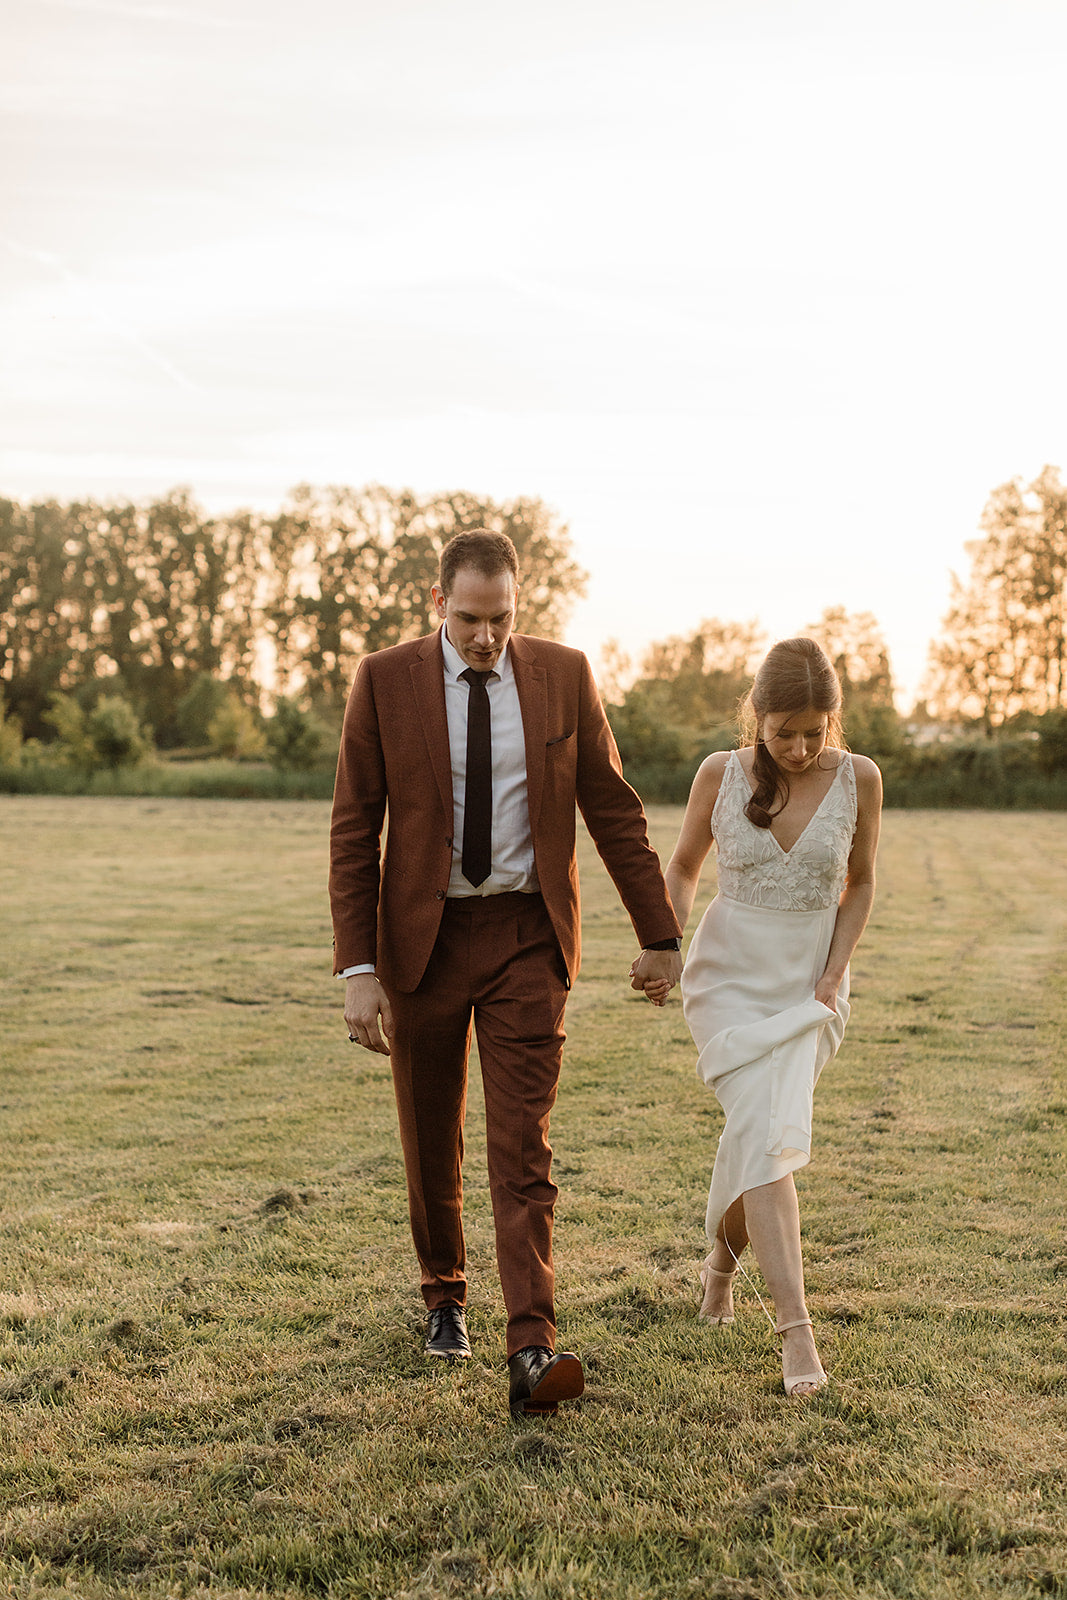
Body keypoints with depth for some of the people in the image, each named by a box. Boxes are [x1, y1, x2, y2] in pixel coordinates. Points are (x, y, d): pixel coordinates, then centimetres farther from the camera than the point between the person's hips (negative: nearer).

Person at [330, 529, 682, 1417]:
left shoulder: (562, 674, -1)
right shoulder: (385, 681, -5)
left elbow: (613, 808, 5)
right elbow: (354, 829, -5)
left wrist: (660, 933, 6)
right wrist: (358, 968, -11)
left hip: (527, 938, 0)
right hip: (423, 935, 1)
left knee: (523, 1146, -9)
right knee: (432, 1139, 14)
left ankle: (532, 1349, -12)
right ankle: (444, 1294, 37)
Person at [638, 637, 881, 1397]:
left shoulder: (858, 778, -5)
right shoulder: (722, 774, -6)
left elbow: (859, 883, 8)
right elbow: (684, 866, 8)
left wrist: (836, 970, -4)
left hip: (810, 987, 1)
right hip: (730, 977, -1)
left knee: (760, 1139, 3)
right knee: (765, 1134, -17)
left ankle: (722, 1258, 35)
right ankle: (797, 1327, -17)